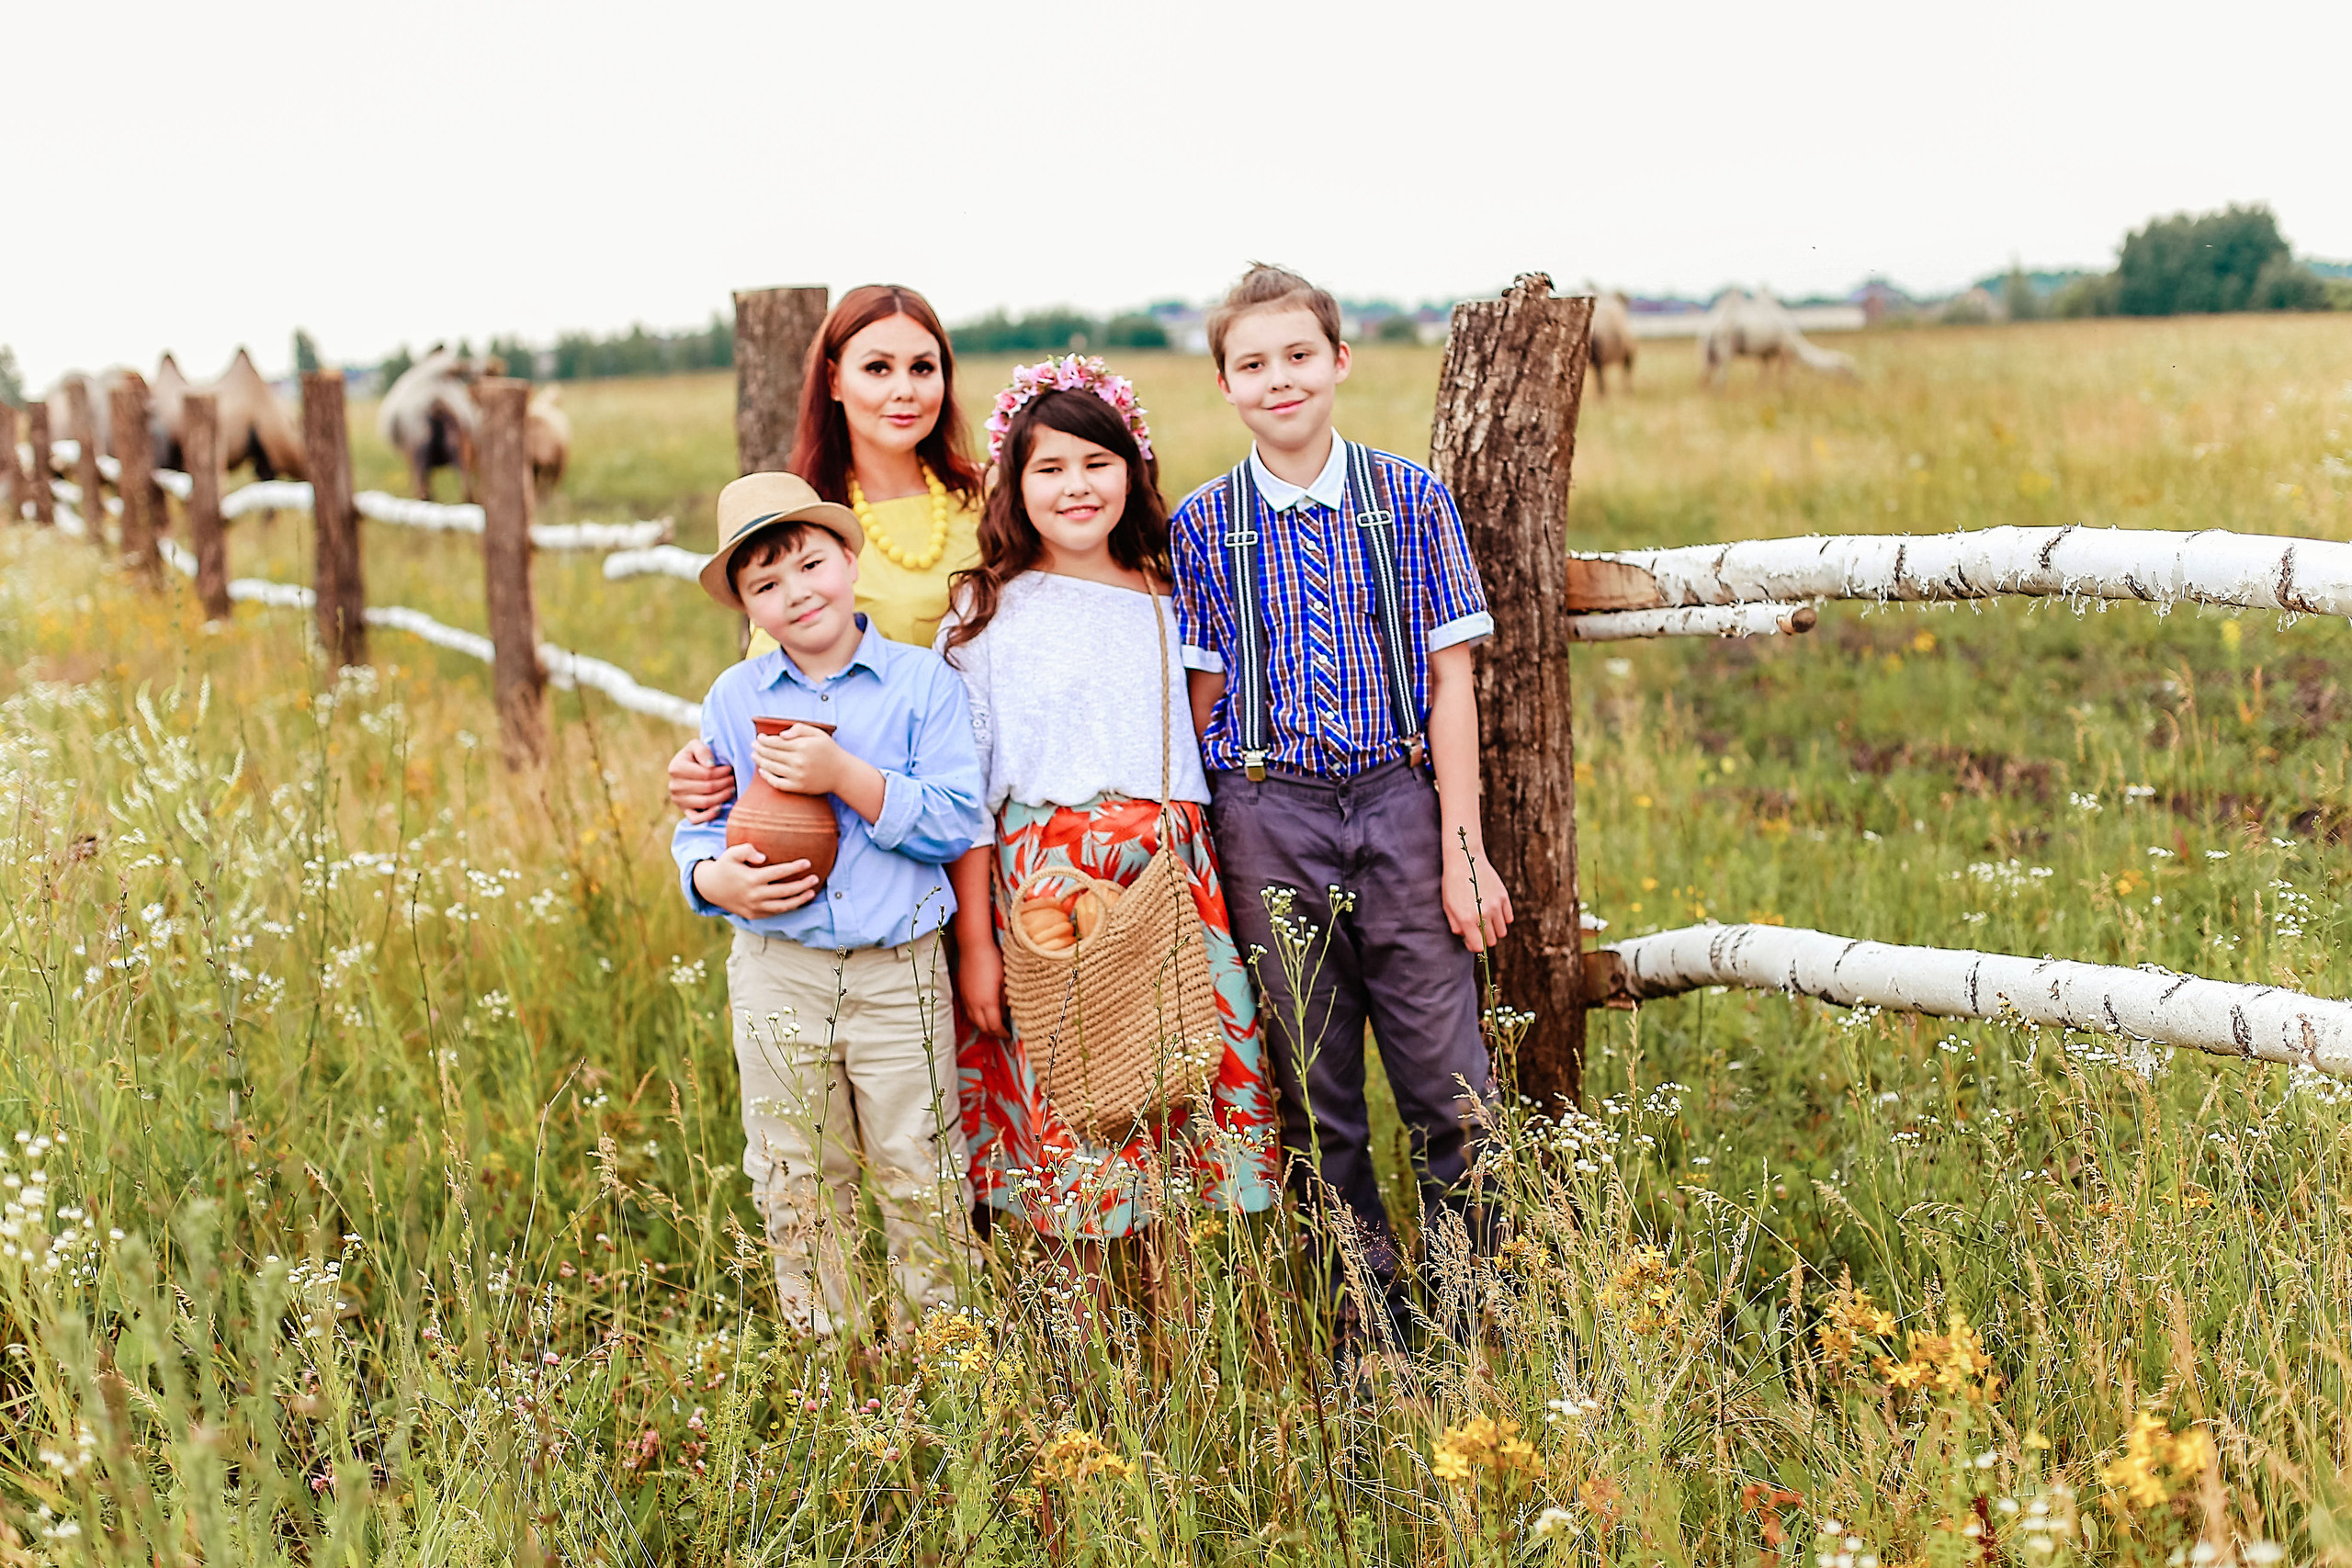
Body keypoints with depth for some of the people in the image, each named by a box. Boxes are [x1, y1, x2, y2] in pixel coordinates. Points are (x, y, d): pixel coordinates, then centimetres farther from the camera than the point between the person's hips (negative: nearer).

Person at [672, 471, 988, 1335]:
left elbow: (955, 824, -11)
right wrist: (718, 879, -13)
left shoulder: (922, 682, -4)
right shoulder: (733, 698, 5)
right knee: (798, 1186, 13)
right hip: (776, 974, 3)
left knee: (920, 1182, 7)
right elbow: (698, 828, 9)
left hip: (898, 972, -2)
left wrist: (845, 775, -21)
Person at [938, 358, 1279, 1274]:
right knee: (1067, 1103, -2)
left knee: (1184, 1106, 3)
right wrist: (974, 942, -6)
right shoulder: (990, 614, 1)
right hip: (1044, 878, -3)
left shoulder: (1169, 605, 12)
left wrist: (1206, 890, 7)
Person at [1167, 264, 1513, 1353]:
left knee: (1451, 1087, 0)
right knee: (1315, 1096, 8)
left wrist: (1464, 848, -3)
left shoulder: (1409, 498, 2)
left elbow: (1449, 677, 1)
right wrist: (1204, 861, 1)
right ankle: (1366, 1312, 22)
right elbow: (1205, 698, 6)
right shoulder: (1202, 527, 4)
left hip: (1399, 803, -1)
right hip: (1268, 817, 1)